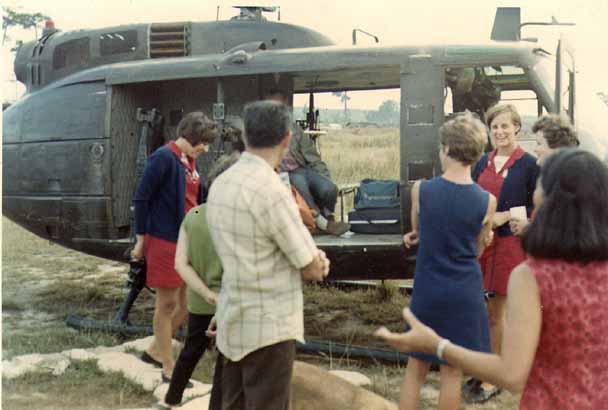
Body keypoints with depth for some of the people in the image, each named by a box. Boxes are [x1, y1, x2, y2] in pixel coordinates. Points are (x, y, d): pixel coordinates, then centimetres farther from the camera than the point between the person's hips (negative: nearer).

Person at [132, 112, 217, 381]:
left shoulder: (190, 161, 10)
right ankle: (169, 369, 15)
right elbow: (141, 198, -13)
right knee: (167, 305, 3)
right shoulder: (163, 158, -15)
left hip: (188, 241, 8)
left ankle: (155, 351, 29)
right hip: (164, 241, -8)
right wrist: (141, 240, -11)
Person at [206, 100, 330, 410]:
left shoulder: (221, 183, 4)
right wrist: (316, 262, 9)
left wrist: (310, 256, 3)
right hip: (268, 327, -8)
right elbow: (313, 270, -14)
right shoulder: (271, 190, -22)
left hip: (233, 321, 8)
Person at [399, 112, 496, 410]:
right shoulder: (486, 201, -10)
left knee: (416, 366, 15)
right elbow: (477, 250, 3)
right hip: (464, 293, 0)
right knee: (451, 371, 11)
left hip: (426, 290, 1)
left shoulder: (420, 191, -10)